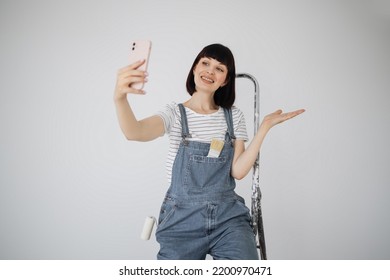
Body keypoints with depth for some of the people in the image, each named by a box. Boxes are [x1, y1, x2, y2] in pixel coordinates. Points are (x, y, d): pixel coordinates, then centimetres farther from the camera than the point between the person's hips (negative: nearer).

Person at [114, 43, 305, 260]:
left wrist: (264, 127, -9)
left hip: (228, 215, 2)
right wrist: (120, 98, -44)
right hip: (182, 218, -1)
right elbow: (135, 133, -23)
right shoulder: (176, 113, -2)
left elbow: (238, 171, -4)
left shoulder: (233, 116, 6)